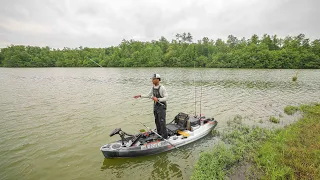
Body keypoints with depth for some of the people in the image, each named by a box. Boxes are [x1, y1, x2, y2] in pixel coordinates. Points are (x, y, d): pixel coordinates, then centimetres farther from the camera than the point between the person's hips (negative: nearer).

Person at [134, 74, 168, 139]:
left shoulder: (162, 88, -21)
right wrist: (140, 96, 4)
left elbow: (166, 98, -20)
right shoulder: (153, 87, 2)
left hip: (162, 107, -7)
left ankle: (164, 137, 10)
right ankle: (159, 134, 31)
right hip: (155, 106, 7)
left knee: (162, 122, -4)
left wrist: (158, 99, -33)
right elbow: (149, 95, 12)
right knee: (157, 121, 15)